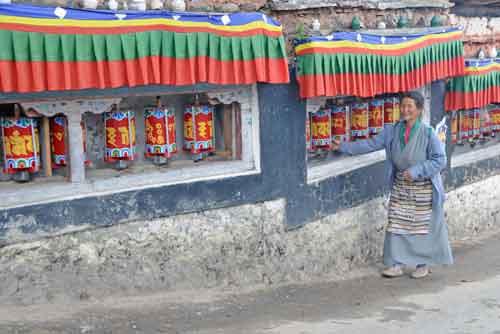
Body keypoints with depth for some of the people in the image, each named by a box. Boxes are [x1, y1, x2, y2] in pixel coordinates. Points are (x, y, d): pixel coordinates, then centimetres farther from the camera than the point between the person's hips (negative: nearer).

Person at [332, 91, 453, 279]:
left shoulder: (428, 133, -13)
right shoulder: (393, 131, 0)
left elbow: (440, 160, -13)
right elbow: (371, 144, 0)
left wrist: (416, 170, -21)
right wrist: (344, 147, -6)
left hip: (423, 188, -4)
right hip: (400, 185, 4)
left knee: (422, 226, 5)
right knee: (396, 224, 4)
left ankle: (423, 264, 19)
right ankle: (397, 264, 13)